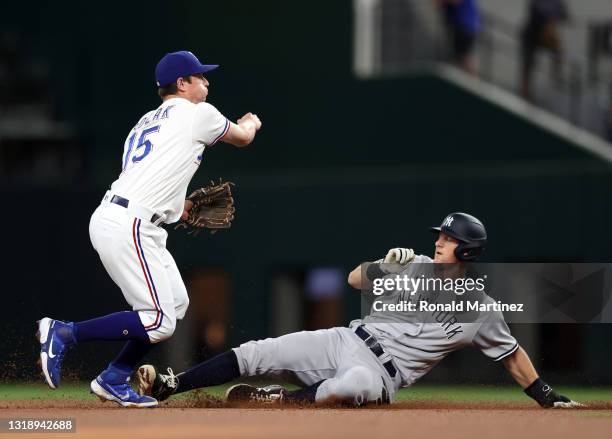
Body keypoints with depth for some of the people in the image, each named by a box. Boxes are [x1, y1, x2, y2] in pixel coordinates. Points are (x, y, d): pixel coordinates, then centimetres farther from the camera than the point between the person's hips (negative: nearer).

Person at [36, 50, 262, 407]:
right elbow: (242, 138, 18)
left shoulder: (146, 122, 24)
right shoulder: (197, 113, 1)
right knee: (160, 322, -12)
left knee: (176, 305, 15)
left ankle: (114, 379, 14)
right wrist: (251, 123, 40)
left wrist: (179, 209, 22)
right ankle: (64, 333, -12)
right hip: (127, 226, -10)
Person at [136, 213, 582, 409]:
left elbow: (512, 355, 10)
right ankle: (166, 386, -11)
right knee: (254, 353, -12)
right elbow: (355, 279, 11)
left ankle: (280, 398, -28)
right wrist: (386, 266, -10)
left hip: (382, 372, -4)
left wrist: (547, 397, 6)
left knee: (356, 385, -44)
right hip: (345, 341, 4)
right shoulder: (416, 267, 11)